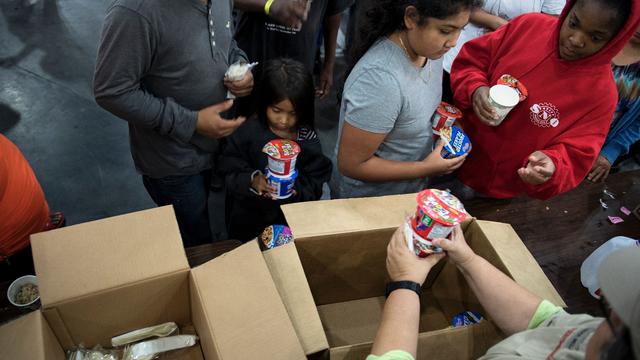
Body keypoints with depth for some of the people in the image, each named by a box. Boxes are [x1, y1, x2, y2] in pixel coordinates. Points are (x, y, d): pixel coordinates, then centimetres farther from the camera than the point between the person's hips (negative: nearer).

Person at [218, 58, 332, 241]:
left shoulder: (308, 139, -12)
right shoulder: (248, 133, -15)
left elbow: (316, 181, -10)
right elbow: (230, 171, -11)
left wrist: (297, 188, -28)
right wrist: (251, 180, -29)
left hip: (292, 219, 1)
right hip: (249, 220, 0)